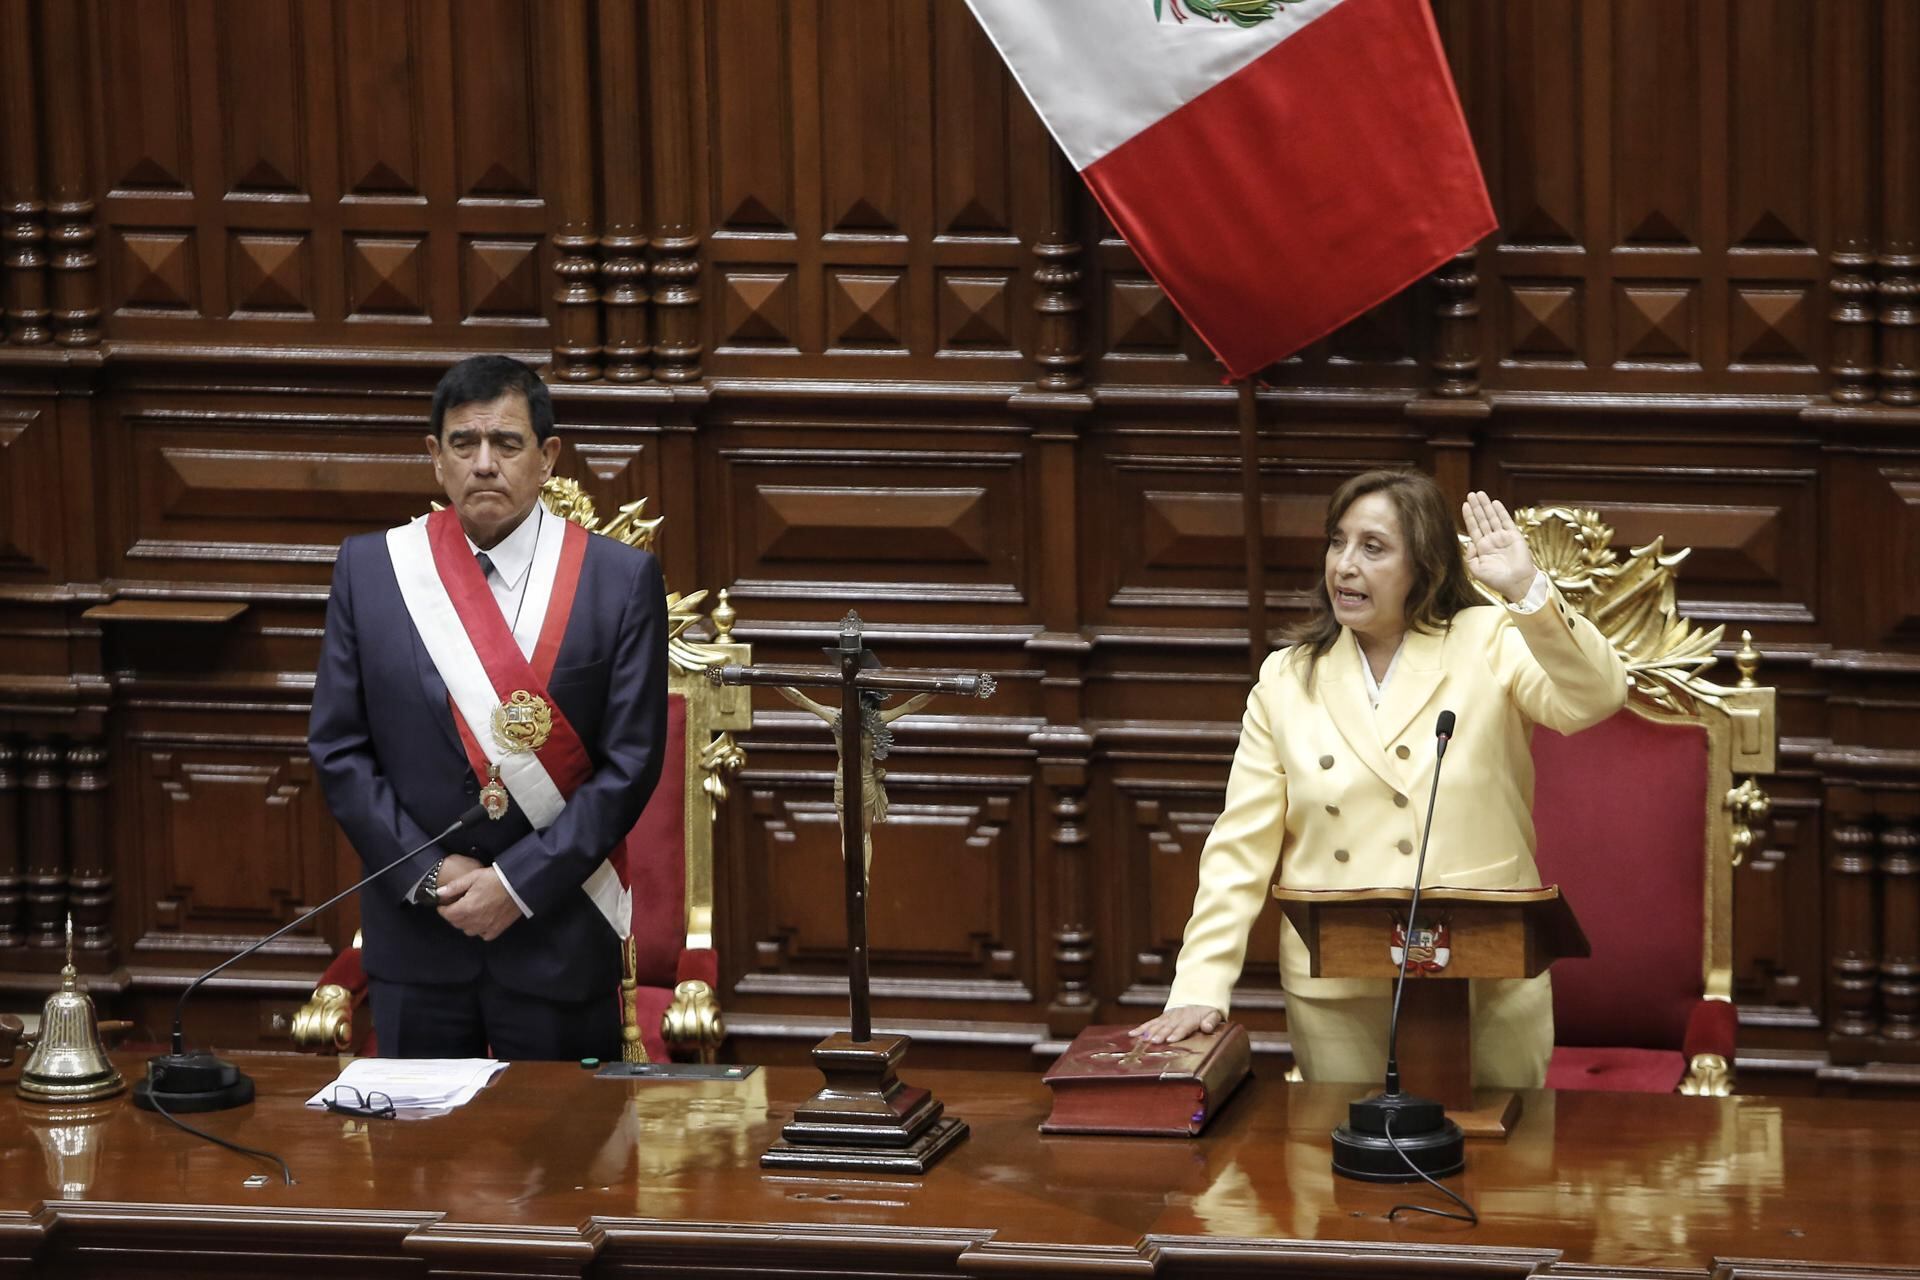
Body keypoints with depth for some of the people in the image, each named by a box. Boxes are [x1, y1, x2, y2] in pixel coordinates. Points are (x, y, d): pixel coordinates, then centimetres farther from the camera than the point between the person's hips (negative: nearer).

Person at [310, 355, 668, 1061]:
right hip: (415, 935, 1)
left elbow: (632, 760, -6)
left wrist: (518, 883, -12)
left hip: (558, 935, -1)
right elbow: (338, 747, 3)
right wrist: (427, 874, -8)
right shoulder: (368, 570, 3)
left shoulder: (622, 579, -3)